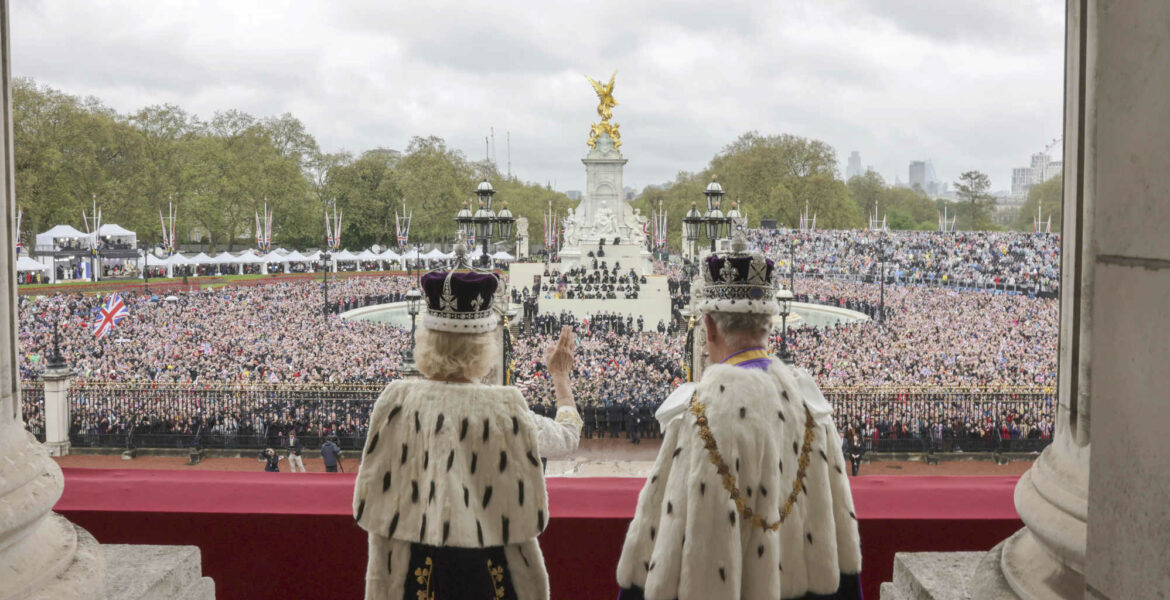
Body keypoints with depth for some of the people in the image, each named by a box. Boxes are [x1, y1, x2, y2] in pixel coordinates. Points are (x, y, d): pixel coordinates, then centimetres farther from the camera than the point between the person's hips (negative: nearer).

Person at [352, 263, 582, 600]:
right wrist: (561, 377, 22)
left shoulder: (396, 402, -11)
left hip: (413, 572, 1)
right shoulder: (505, 409, -14)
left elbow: (371, 500, -3)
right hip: (489, 570, -1)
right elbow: (569, 434, 6)